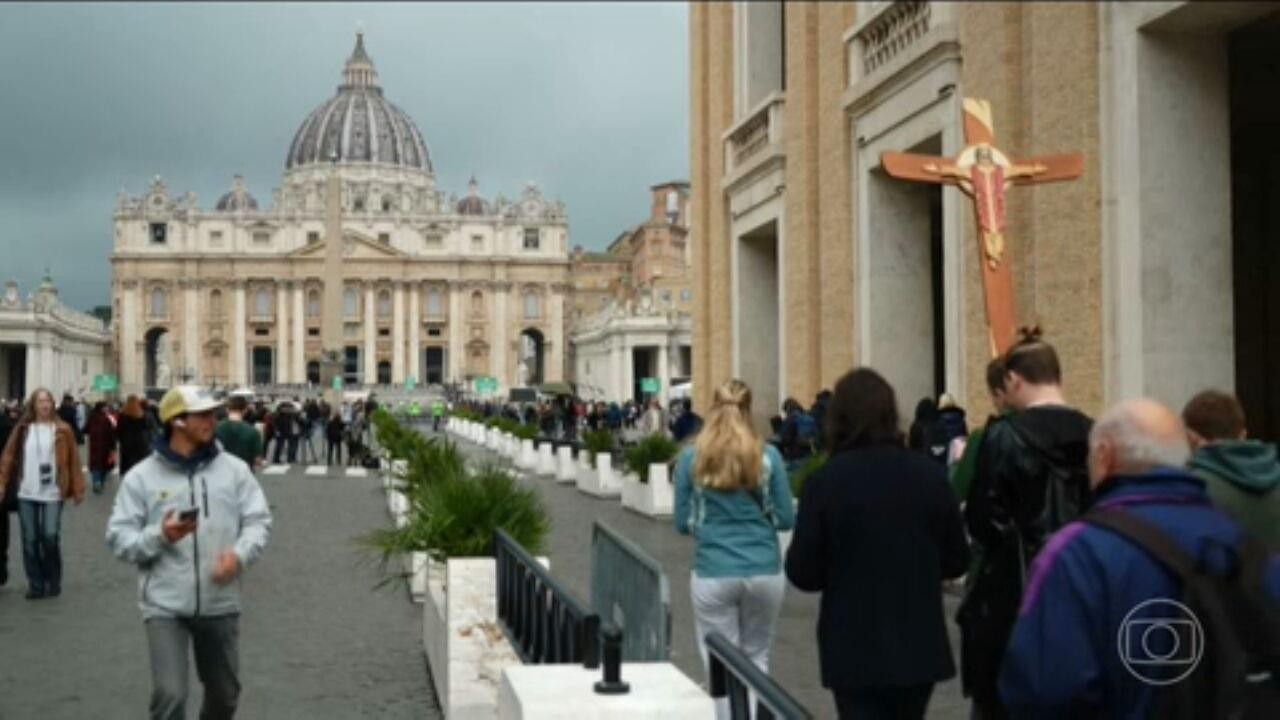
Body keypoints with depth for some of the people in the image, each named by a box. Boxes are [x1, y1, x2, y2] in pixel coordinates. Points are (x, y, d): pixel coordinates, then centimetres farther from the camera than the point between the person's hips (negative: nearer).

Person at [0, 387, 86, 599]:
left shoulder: (62, 430, -1)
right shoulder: (22, 429, 5)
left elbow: (74, 460, -1)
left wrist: (78, 489, -3)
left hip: (52, 493, -3)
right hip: (26, 494, 3)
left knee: (50, 536, -9)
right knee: (30, 540, 5)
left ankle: (53, 582, 10)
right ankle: (35, 584, 15)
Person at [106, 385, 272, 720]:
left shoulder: (234, 469, 1)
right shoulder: (142, 476, -4)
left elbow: (258, 520, 1)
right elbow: (119, 536, -3)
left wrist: (240, 553, -18)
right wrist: (159, 536, -22)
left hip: (220, 602, 3)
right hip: (165, 604, -3)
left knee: (225, 692, 18)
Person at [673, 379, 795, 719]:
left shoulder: (691, 457, -3)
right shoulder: (768, 456, -3)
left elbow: (683, 522, 1)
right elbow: (786, 518, 1)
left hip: (714, 574, -1)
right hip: (764, 572, 1)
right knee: (756, 657, 20)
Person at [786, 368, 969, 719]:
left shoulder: (826, 481, -14)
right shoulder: (929, 474, -4)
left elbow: (802, 573, -10)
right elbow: (956, 561, 4)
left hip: (855, 651, -4)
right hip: (921, 646, 4)